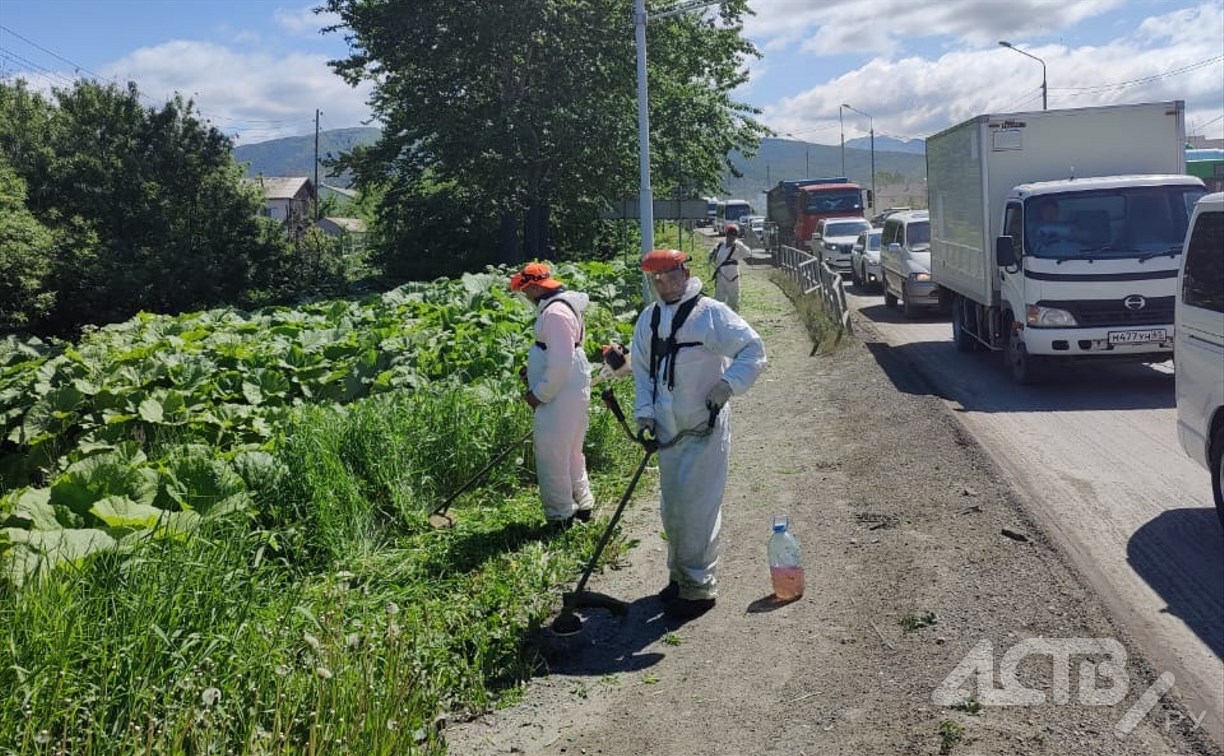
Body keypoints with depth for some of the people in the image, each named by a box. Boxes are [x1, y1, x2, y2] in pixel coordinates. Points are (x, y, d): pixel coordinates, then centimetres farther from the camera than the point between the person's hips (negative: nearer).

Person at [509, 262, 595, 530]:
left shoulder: (555, 312, -20)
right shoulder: (566, 304, 13)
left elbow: (560, 363, -25)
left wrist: (540, 394, -16)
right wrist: (535, 373, 12)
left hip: (559, 398, -11)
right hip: (570, 394, 11)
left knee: (553, 458, -2)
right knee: (570, 454, 20)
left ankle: (560, 518, 7)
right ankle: (582, 506, 31)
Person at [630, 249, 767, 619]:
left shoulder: (710, 313, -10)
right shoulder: (648, 319, 8)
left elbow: (753, 348, -11)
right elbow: (642, 368, 14)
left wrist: (728, 383, -21)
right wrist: (645, 412, 4)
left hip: (705, 427, -6)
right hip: (667, 429, 7)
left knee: (697, 506, -6)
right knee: (671, 507, 15)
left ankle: (698, 586, 8)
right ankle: (679, 575, 33)